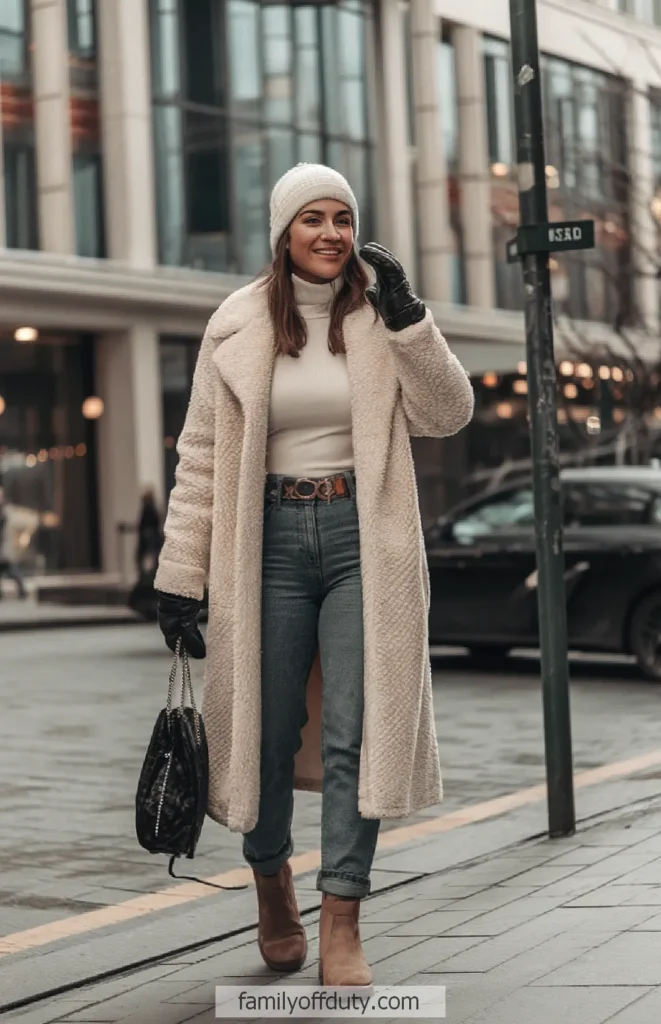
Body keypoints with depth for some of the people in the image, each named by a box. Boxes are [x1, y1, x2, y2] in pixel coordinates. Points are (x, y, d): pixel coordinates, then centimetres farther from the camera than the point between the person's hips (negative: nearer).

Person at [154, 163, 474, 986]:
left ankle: (341, 926, -2)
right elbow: (201, 456, 2)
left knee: (355, 731, -6)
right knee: (266, 728, 7)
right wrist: (179, 576, -1)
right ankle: (272, 881, 33)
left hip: (363, 538, 0)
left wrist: (405, 317, -11)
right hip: (270, 539, 0)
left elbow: (448, 415, -2)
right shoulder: (238, 326, 2)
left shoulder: (379, 316, 5)